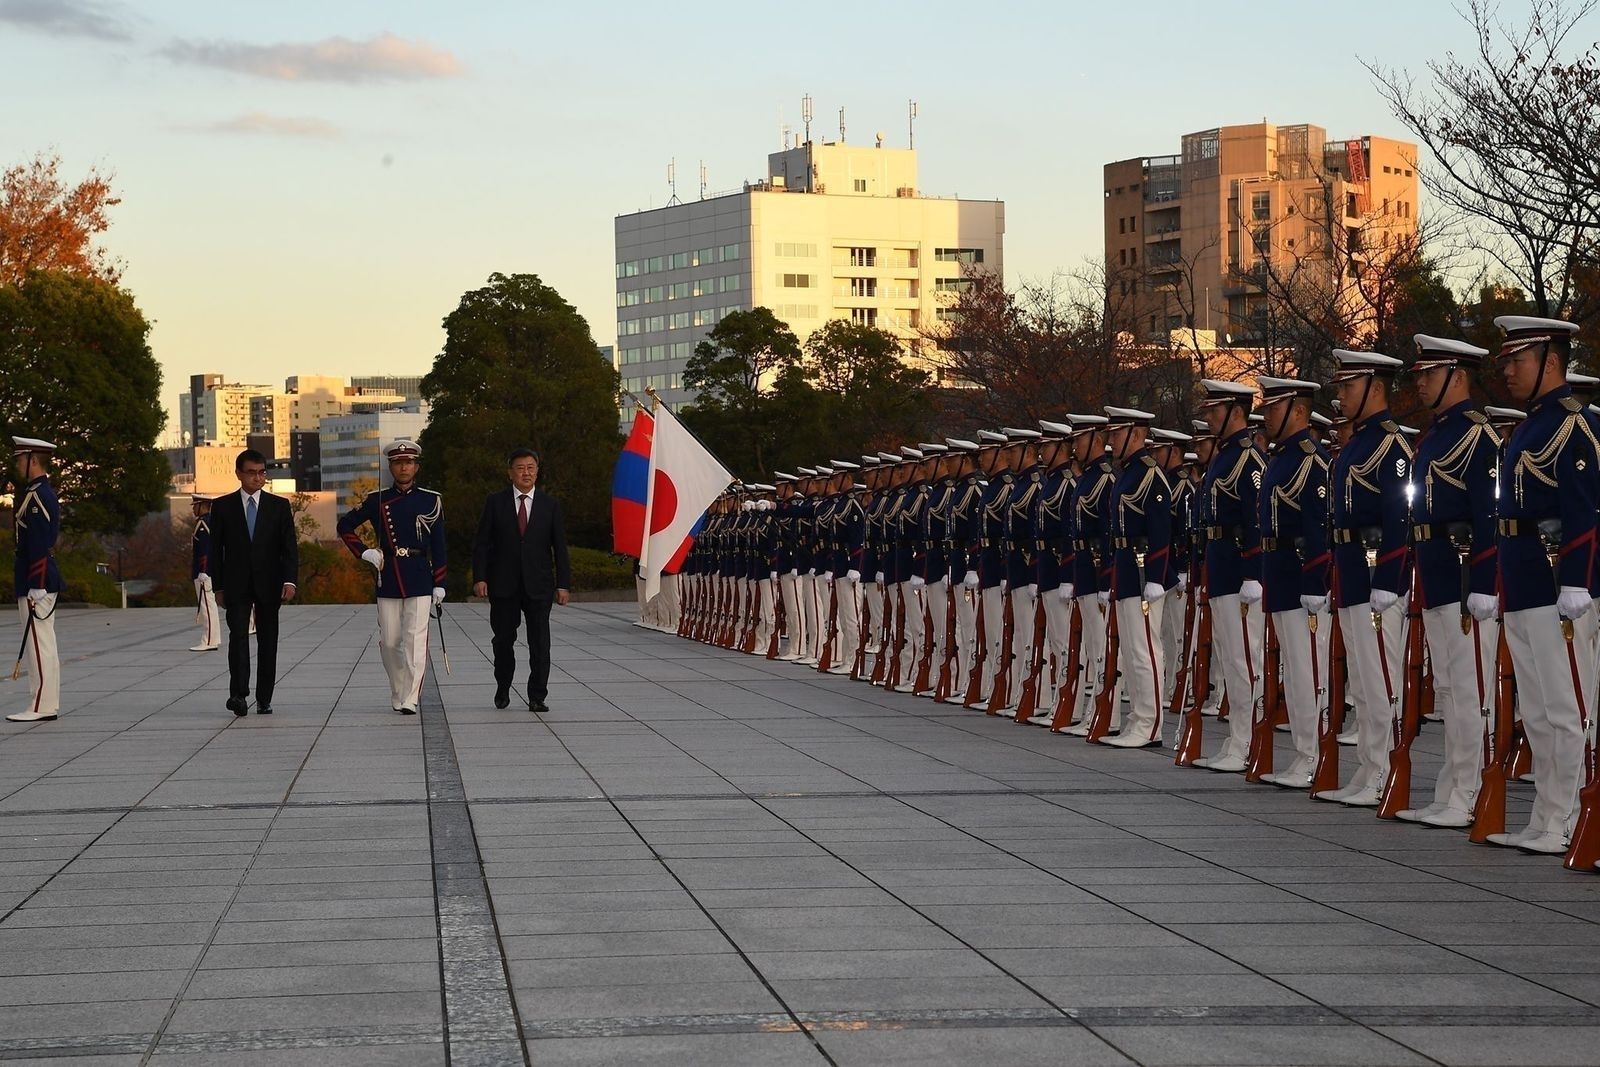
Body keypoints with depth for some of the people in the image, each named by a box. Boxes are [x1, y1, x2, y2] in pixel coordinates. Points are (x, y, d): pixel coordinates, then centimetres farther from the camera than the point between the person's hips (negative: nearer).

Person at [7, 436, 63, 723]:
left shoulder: (36, 497, -16)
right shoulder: (44, 493, 16)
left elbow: (39, 546, -20)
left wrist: (36, 589, -22)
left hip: (36, 582, -10)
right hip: (45, 581, 10)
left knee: (39, 644, -8)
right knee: (43, 644, 12)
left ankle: (41, 707, -7)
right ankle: (47, 704, 15)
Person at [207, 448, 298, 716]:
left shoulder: (279, 506, 6)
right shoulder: (223, 506, 5)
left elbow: (289, 547, 1)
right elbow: (216, 550, 7)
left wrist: (289, 581, -12)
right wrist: (218, 587, 2)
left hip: (269, 584, 1)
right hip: (236, 584, -1)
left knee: (267, 640, 3)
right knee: (238, 635, -15)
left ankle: (264, 699, 9)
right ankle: (239, 694, -23)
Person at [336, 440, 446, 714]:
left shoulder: (431, 501, 4)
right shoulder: (377, 500, 5)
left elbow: (438, 547, 5)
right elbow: (345, 525, 13)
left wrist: (439, 585, 1)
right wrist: (364, 553, 1)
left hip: (420, 579, -2)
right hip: (388, 579, 2)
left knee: (415, 640, -9)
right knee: (389, 641, 5)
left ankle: (410, 699, -11)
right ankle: (397, 692, 21)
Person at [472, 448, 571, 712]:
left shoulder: (550, 505, 6)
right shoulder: (495, 502, 4)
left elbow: (560, 548, 5)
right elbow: (482, 543, 2)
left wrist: (563, 584, -2)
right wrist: (479, 577, -7)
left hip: (538, 586, 0)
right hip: (503, 586, 0)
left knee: (540, 643, -4)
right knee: (503, 641, 8)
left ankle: (537, 697, 1)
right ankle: (502, 690, 25)